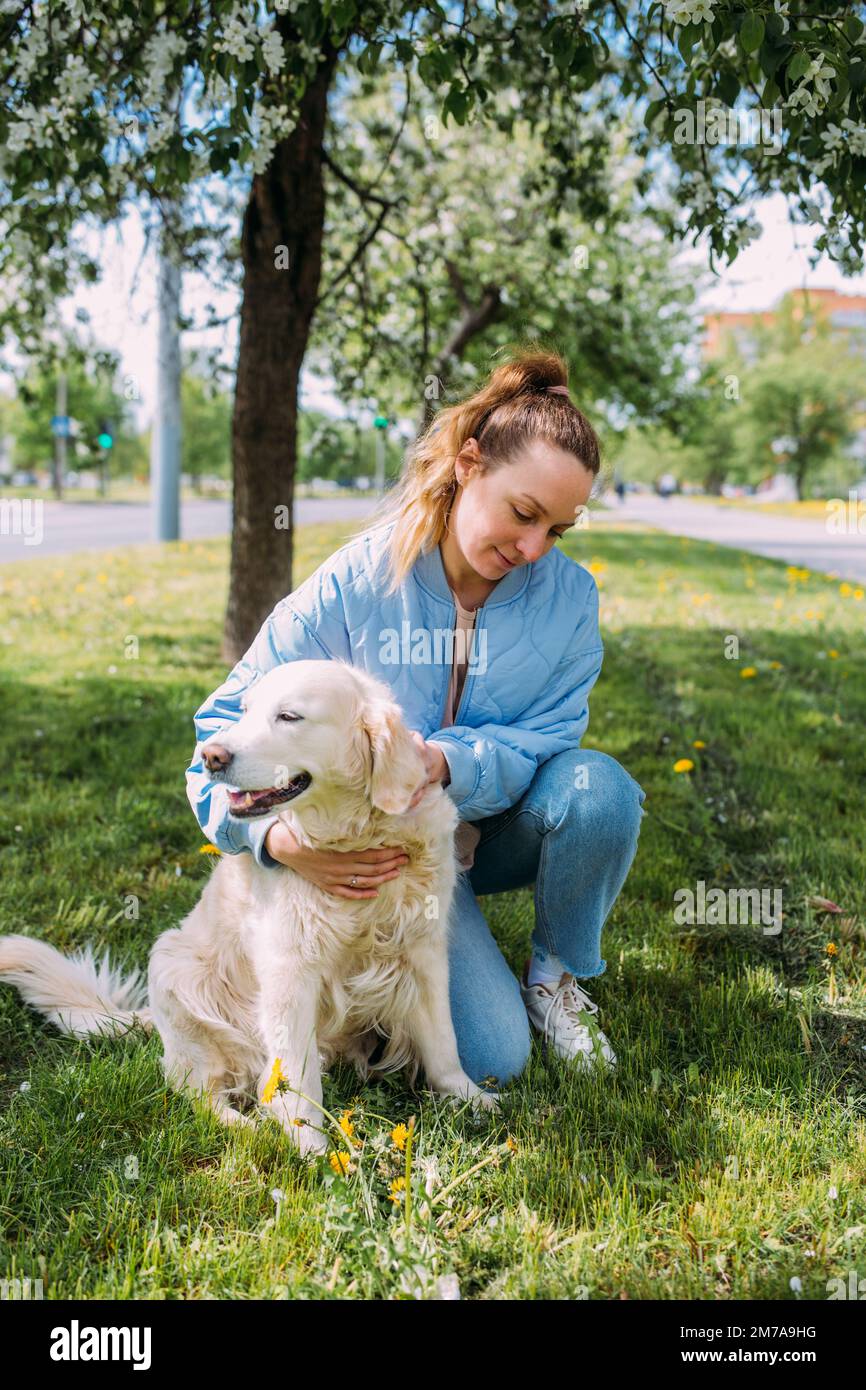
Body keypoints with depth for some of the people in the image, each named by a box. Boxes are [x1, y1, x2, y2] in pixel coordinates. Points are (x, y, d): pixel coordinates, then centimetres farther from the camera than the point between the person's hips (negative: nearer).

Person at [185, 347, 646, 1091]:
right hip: (395, 845, -3)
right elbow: (225, 737, -17)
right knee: (490, 1056, -20)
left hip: (503, 825, 3)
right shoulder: (350, 589, -19)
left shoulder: (567, 594, -11)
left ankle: (557, 974, -2)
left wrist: (447, 762, -35)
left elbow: (546, 738, -13)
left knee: (598, 786, -31)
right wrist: (280, 839, -37)